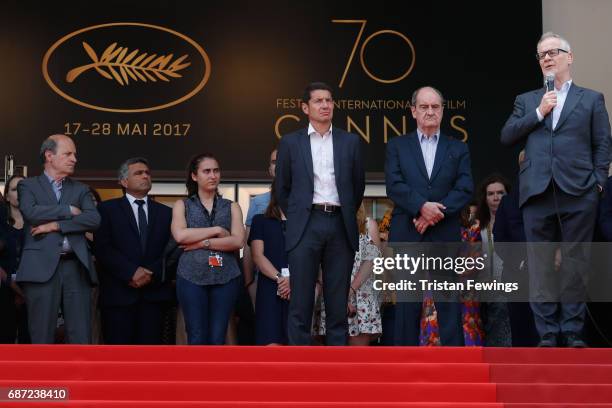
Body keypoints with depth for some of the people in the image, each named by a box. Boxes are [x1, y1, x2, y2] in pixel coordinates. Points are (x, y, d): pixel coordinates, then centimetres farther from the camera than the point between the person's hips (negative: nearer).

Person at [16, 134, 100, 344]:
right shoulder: (28, 185, 11)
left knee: (81, 338, -1)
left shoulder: (81, 189, 19)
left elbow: (94, 219, 1)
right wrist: (68, 210, -3)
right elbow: (31, 212, -10)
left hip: (76, 267, 3)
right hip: (42, 267, -3)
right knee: (42, 337, -1)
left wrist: (56, 225, -8)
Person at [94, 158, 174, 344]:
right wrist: (131, 272, -15)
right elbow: (102, 248, -4)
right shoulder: (107, 209, 7)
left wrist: (152, 274, -10)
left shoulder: (165, 212, 17)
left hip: (154, 292, 3)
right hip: (118, 293, -3)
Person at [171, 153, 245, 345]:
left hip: (226, 277, 1)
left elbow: (238, 241, -2)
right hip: (192, 277, -1)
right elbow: (180, 235, -6)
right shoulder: (182, 205, 13)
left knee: (217, 338, -2)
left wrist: (201, 243, -7)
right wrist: (217, 230, -6)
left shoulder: (232, 207, 14)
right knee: (197, 338, -5)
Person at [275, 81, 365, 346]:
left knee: (338, 302, 4)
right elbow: (282, 188, 13)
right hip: (306, 227, -1)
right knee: (301, 302, -2)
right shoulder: (291, 142, 7)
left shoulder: (350, 142, 10)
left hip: (340, 227, 1)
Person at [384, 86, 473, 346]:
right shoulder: (397, 146, 12)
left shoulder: (458, 149, 14)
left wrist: (436, 213, -12)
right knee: (407, 306, 1)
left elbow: (465, 189, 1)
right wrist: (422, 206, -17)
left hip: (446, 236, 1)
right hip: (407, 236, 0)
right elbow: (394, 185, -3)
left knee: (450, 304, 0)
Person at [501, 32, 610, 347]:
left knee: (575, 264, 0)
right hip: (537, 193, 2)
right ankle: (548, 334, 7)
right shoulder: (526, 101, 18)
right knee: (540, 265, 2)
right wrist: (539, 113, -1)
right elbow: (506, 137, 7)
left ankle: (572, 333, 6)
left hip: (578, 194, -2)